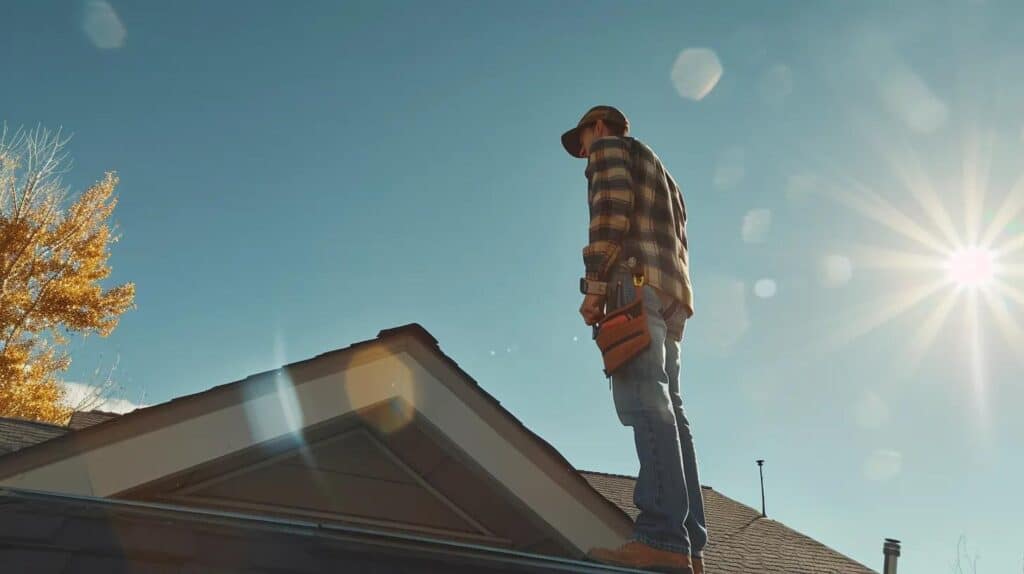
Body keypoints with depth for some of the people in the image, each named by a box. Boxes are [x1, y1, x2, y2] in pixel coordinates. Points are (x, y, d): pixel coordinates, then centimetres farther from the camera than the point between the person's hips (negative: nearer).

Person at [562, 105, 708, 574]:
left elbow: (612, 211, -7)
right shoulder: (659, 174, 37)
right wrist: (668, 314, 18)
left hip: (637, 280, -9)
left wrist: (595, 285, -14)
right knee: (666, 409, 0)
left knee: (646, 403, -21)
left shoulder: (612, 148, 12)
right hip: (670, 292, 9)